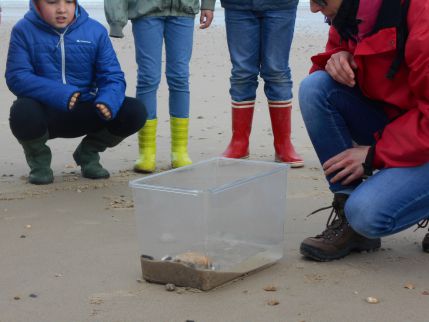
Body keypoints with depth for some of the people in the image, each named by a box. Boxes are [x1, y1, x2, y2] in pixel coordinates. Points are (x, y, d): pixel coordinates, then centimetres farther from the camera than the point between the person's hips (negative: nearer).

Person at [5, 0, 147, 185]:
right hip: (43, 113, -3)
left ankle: (88, 153, 12)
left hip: (84, 113, 3)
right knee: (23, 112, -38)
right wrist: (60, 94, -32)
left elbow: (112, 77, -5)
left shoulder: (95, 31, -1)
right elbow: (16, 77, -17)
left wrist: (108, 101, -30)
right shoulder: (24, 31, -7)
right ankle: (39, 158, 0)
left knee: (134, 112, -19)